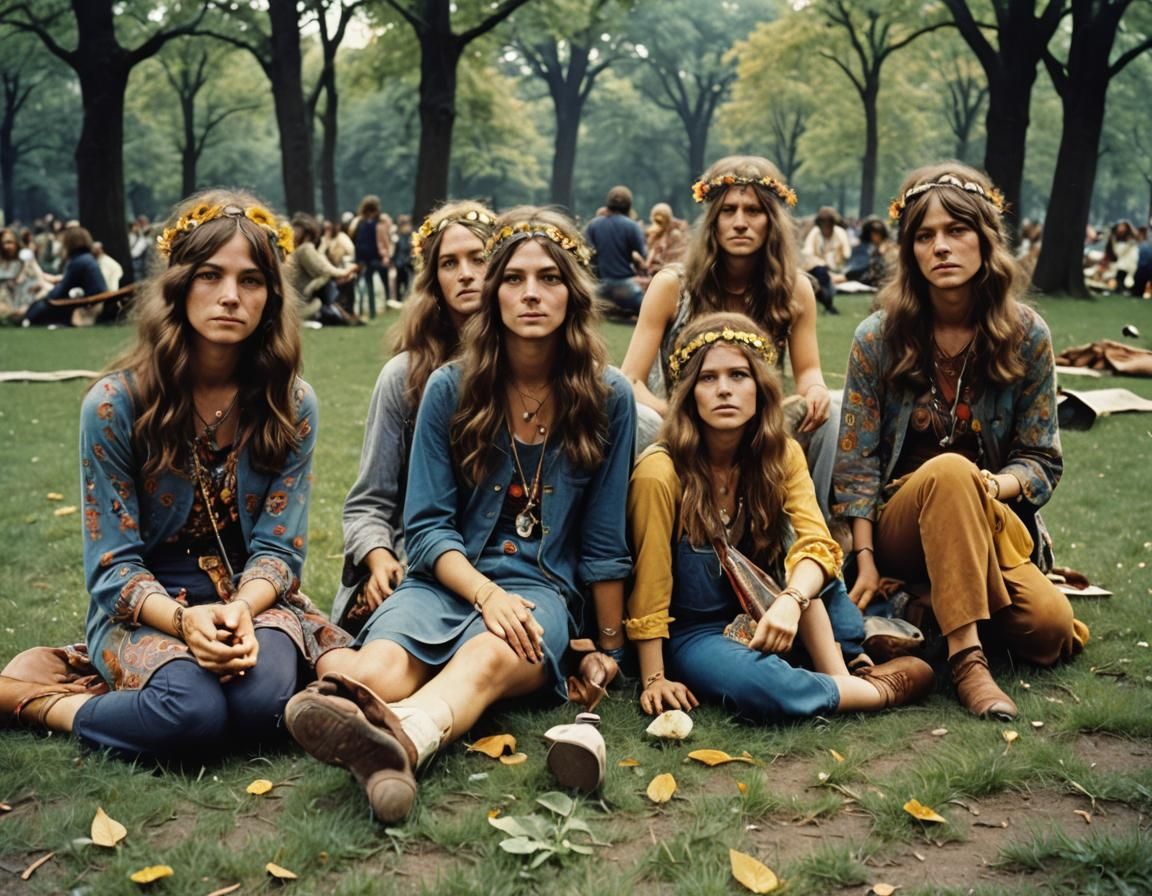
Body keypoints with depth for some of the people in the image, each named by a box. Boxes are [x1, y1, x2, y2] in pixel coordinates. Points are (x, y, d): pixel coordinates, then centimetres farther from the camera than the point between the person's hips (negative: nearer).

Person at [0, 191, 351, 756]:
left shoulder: (292, 407, -3)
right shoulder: (114, 404, -10)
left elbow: (277, 550, -4)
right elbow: (113, 565, -9)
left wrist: (240, 610, -27)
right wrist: (184, 621, -29)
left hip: (253, 598, 1)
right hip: (145, 606, -1)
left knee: (260, 700, -33)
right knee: (193, 712, -33)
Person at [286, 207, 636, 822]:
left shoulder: (607, 397, 2)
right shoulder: (451, 389, 3)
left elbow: (604, 539, 7)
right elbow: (427, 526, 2)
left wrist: (609, 645, 9)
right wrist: (485, 594, -14)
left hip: (541, 589, -6)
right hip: (447, 580, 7)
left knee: (490, 657, -42)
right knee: (380, 666, -30)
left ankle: (402, 736, -68)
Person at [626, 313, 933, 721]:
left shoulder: (782, 455, -5)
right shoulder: (660, 470, -22)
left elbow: (818, 545, -18)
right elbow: (649, 584, -16)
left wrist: (791, 601, -39)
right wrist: (654, 680, -14)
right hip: (692, 630, -5)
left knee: (790, 535, -24)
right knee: (758, 685, -36)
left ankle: (840, 675, -22)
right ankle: (881, 690, -15)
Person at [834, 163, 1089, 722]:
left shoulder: (1027, 336, -3)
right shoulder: (878, 338, -6)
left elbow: (1042, 460, 1)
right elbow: (857, 462, -4)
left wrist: (996, 486, -22)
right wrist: (865, 561, -11)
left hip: (993, 525, 2)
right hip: (900, 523, -2)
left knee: (1050, 630, -24)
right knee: (950, 470, -36)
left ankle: (941, 599, 7)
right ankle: (966, 658, -35)